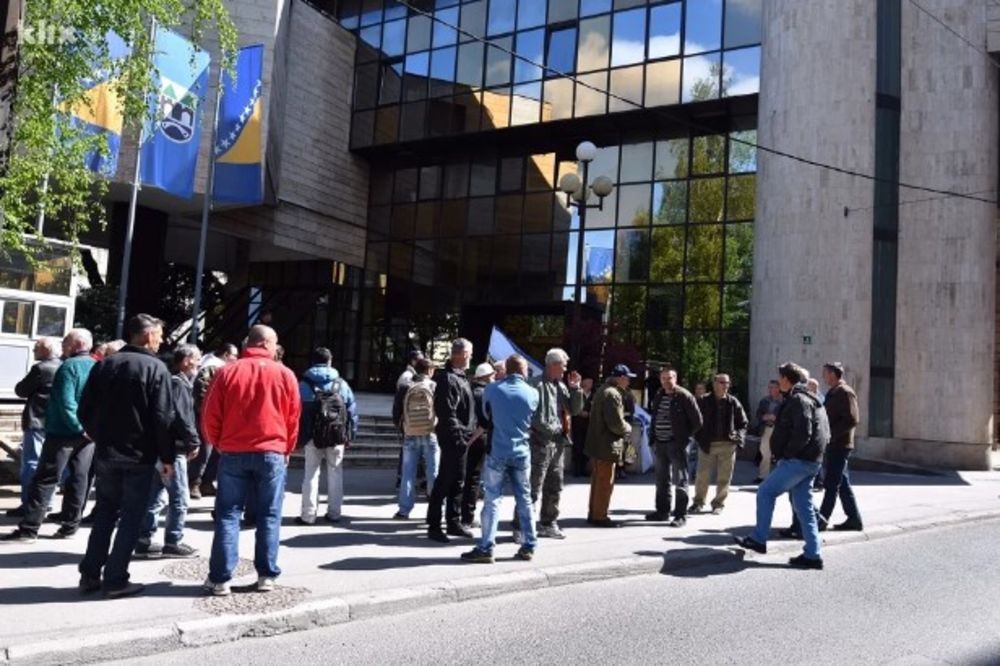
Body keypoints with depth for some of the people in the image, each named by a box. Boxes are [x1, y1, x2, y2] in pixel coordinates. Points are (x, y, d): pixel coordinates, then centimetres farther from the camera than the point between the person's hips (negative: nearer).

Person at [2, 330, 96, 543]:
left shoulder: (69, 366, -13)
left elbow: (66, 403, -22)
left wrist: (79, 428, -18)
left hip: (63, 432, -6)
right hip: (88, 433, 7)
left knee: (45, 480, -2)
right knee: (79, 480, 10)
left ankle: (29, 529, 0)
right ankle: (70, 526, 15)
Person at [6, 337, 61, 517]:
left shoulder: (41, 368, -15)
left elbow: (20, 390, -7)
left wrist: (24, 386, 13)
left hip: (37, 422, -9)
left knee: (31, 463, -5)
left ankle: (28, 505, -4)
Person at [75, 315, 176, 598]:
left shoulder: (104, 365, 6)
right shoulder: (155, 368, -11)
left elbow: (85, 410, 8)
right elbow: (163, 417, -15)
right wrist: (167, 457, -8)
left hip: (106, 453, 6)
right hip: (140, 456, -5)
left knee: (104, 512, 16)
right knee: (132, 516, 3)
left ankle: (90, 574, 17)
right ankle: (116, 579, 4)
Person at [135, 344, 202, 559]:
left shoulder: (177, 381, 16)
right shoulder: (179, 383, -13)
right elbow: (180, 417, -21)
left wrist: (190, 440, 10)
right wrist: (193, 442, -13)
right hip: (174, 448, -10)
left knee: (157, 497, 15)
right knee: (179, 499, -1)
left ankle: (144, 541, 21)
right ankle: (173, 543, 5)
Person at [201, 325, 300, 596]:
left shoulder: (227, 372, 0)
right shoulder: (284, 374, 0)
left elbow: (210, 416, 1)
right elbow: (294, 418, 4)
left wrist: (219, 443, 18)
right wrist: (286, 449, 17)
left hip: (233, 452, 1)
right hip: (272, 453, 0)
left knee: (227, 514, 6)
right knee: (269, 515, 7)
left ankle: (220, 578, 4)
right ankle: (266, 575, 8)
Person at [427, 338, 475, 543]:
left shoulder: (461, 377, 16)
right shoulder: (448, 378, -16)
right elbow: (447, 413, -21)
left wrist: (467, 434, 15)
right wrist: (458, 436, -20)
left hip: (462, 438, 10)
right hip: (452, 438, -10)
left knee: (457, 482, 15)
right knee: (444, 481, -4)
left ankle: (454, 522, 25)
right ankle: (434, 526, 4)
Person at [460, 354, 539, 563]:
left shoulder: (492, 389, -5)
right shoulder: (533, 393, -3)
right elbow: (535, 423, 8)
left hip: (497, 451, -2)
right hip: (522, 453, 2)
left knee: (492, 500, 1)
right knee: (524, 500, 11)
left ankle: (486, 548, 0)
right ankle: (529, 546, 16)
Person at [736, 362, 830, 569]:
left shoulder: (798, 399, -12)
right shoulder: (811, 399, 19)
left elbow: (803, 433, -23)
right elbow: (825, 434, 21)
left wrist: (786, 453, -13)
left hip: (798, 461, -10)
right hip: (810, 461, 10)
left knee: (765, 492, -2)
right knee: (803, 507, 9)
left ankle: (758, 540, 5)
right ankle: (812, 555, 10)